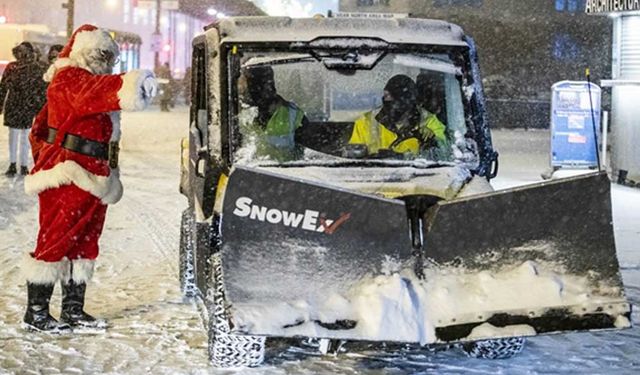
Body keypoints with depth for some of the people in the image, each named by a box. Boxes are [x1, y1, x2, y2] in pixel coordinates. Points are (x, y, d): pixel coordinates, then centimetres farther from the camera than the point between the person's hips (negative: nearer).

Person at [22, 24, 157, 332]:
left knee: (85, 244, 13)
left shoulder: (89, 82, 20)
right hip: (67, 179, -10)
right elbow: (94, 92, -33)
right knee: (55, 241, -6)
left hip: (94, 178, 10)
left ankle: (73, 309, 21)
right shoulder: (68, 79, -9)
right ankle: (36, 313, 1)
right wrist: (129, 86, -50)